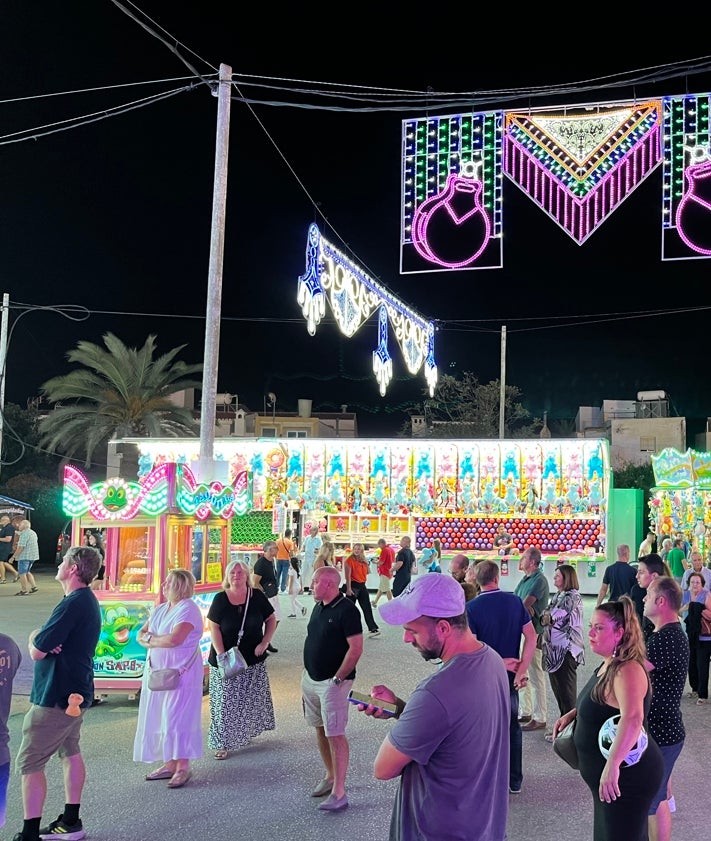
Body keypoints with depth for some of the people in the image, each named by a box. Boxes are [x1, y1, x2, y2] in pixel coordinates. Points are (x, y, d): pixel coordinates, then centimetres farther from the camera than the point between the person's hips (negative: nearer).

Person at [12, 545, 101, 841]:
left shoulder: (72, 604, -24)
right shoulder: (88, 601, 9)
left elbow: (36, 652, -23)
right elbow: (59, 640, 12)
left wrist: (35, 638, -2)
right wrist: (43, 640, -10)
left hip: (55, 697, -10)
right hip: (76, 692, 10)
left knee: (29, 763, -3)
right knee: (70, 752, 18)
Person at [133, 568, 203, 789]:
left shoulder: (188, 609, -13)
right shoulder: (160, 609, 14)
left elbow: (174, 639, -24)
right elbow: (140, 635, 12)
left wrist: (150, 639, -7)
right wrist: (150, 639, -11)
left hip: (181, 673, -8)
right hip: (157, 671, 8)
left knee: (176, 719, -7)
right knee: (159, 718, 9)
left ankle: (182, 768, 0)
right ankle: (169, 764, 17)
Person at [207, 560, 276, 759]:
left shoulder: (257, 596, -3)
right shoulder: (220, 599, -8)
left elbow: (271, 620, 5)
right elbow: (214, 628, -9)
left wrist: (264, 643, -7)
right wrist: (221, 655, -17)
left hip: (254, 660, 3)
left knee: (252, 700, 14)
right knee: (226, 702, -1)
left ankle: (247, 733, 33)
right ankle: (223, 743, 7)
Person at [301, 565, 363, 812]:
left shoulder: (346, 610, -17)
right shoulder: (318, 607, 9)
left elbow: (356, 648, -20)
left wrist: (337, 679, -18)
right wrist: (307, 673, 14)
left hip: (332, 682, -8)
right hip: (311, 679, 9)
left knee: (335, 735, -7)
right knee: (320, 730, 16)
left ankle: (339, 793, -2)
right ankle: (330, 777, 31)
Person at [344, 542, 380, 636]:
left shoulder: (364, 560, 10)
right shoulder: (350, 560, -10)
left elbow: (368, 572, 19)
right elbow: (347, 575, -15)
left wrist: (367, 563, 4)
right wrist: (348, 588, -20)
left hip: (362, 586, 6)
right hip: (353, 585, -6)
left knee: (367, 608, 3)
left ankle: (373, 628, 3)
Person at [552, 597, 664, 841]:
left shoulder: (627, 670, -26)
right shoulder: (608, 665, 4)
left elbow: (633, 718, -43)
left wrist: (612, 765, -50)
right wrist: (572, 714, 8)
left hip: (627, 776, -10)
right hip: (606, 775, 10)